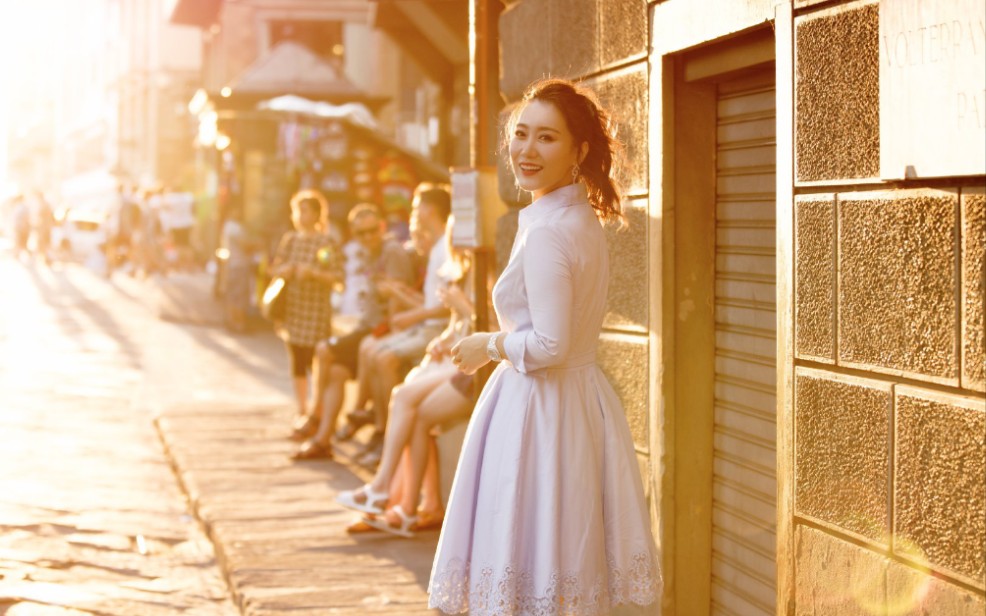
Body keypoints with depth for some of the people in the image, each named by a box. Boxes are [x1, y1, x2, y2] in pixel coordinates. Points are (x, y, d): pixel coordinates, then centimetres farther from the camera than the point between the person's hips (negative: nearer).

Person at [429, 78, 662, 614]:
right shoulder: (585, 221, 11)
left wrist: (489, 345, -7)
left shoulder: (546, 232, -18)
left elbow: (549, 346, -22)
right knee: (571, 571, 15)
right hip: (583, 402, 10)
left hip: (539, 409, -10)